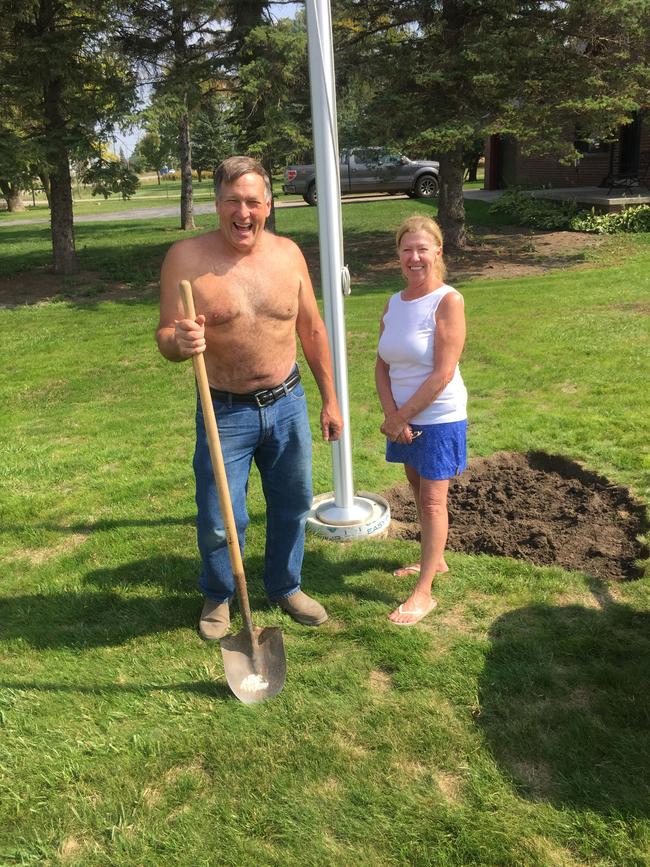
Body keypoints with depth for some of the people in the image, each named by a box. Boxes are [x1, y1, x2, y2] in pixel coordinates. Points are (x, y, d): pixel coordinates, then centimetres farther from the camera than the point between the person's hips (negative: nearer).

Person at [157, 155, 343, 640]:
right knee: (219, 521, 3)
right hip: (224, 412, -3)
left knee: (292, 506, 16)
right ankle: (218, 597, 33)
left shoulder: (288, 253, -1)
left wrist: (330, 399, 9)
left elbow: (312, 330, 7)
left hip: (288, 404, 3)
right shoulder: (187, 257, -11)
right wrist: (181, 342, -35)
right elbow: (165, 339, -10)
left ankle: (285, 587, 42)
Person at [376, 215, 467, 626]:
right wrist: (392, 415, -11)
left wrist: (402, 416, -15)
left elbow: (443, 374, -20)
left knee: (433, 500, 0)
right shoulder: (394, 303, 5)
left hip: (439, 418, -6)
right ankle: (435, 560, 38)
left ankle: (425, 592, 9)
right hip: (403, 417, 6)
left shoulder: (449, 302, -15)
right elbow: (382, 365, 3)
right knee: (418, 491, 18)